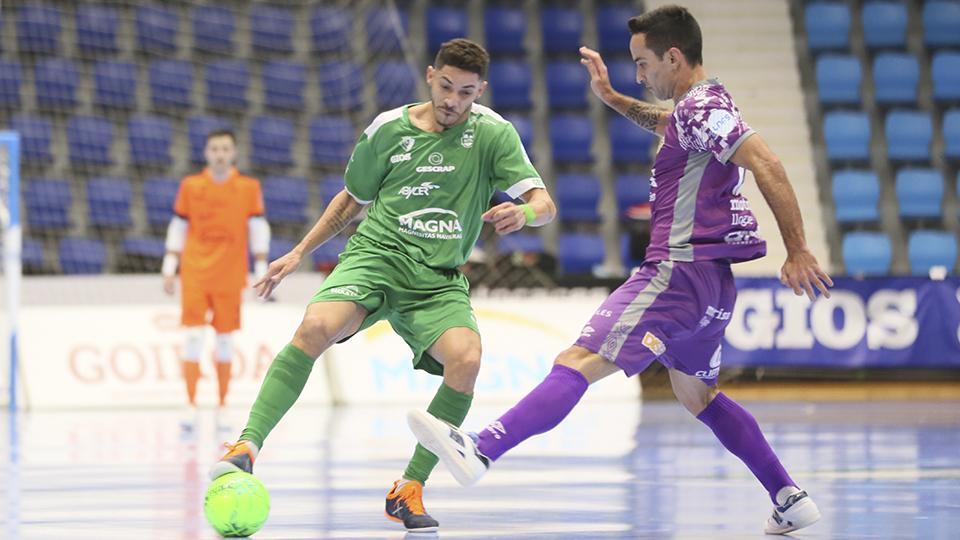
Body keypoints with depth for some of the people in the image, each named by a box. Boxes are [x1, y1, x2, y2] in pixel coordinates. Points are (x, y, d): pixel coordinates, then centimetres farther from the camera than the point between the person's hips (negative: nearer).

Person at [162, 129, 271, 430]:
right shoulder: (190, 186, 3)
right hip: (195, 272, 0)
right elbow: (177, 228, 8)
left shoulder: (248, 188, 1)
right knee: (193, 337, -8)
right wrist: (169, 269, 5)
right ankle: (190, 407, -7)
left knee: (225, 340, 6)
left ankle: (222, 409, 14)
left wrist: (261, 272, 1)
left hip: (230, 276, 0)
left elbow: (258, 229, 4)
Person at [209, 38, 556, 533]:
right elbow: (352, 198, 22)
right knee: (316, 327, -32)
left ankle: (409, 489, -16)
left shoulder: (492, 133, 2)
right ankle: (247, 446, -30)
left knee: (466, 359, -29)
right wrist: (299, 253, 19)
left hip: (439, 279, 0)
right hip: (375, 253, 0)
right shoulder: (389, 129, 6)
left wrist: (524, 212, -29)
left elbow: (544, 204, -5)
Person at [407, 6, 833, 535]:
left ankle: (479, 450, -36)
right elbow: (663, 122, 44)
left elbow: (768, 167, -21)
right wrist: (611, 98, 34)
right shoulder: (701, 106, 18)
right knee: (698, 396, 26)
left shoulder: (701, 105, -12)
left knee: (577, 365, -22)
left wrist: (797, 252, -23)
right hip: (710, 282, 11)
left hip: (680, 272, -11)